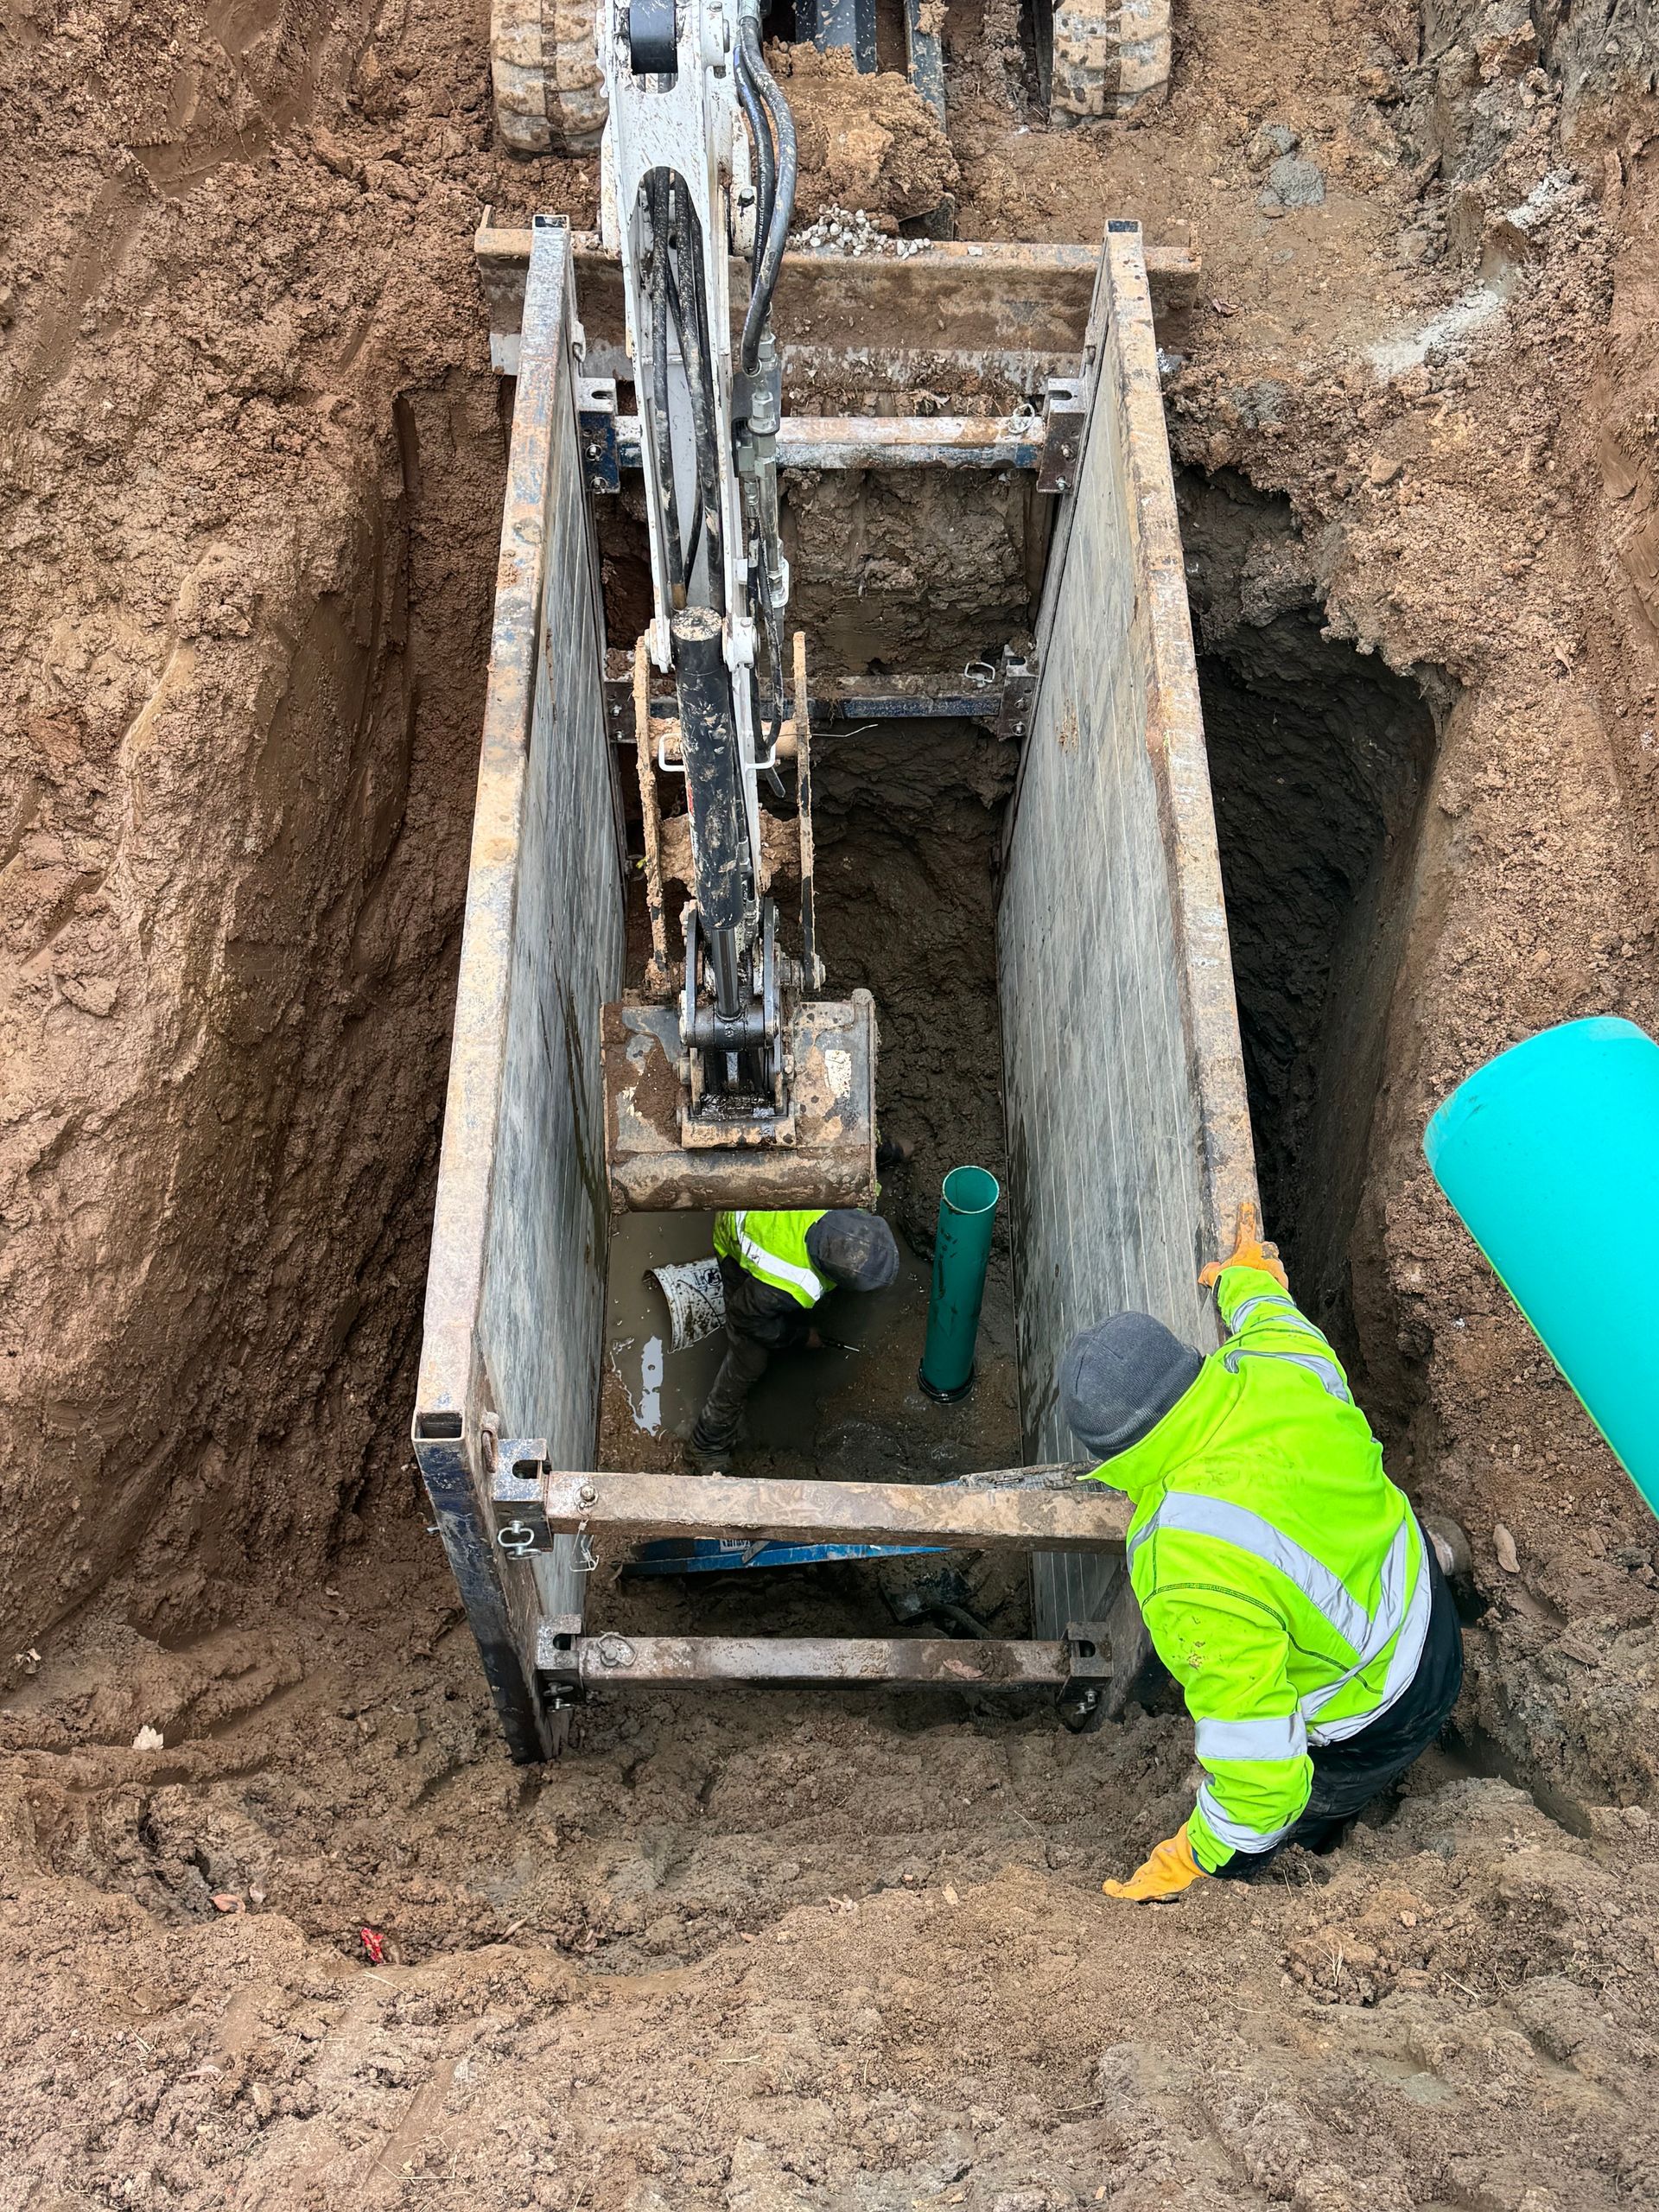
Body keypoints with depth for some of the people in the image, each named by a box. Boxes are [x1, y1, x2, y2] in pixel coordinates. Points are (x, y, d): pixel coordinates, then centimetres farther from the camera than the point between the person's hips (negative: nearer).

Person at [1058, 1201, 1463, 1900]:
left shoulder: (1197, 1567, -44)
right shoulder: (1281, 1366, -25)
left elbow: (1259, 1763, -36)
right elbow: (1271, 1315, 5)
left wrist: (1193, 1860, -16)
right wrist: (1248, 1278, 29)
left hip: (1369, 1731, -8)